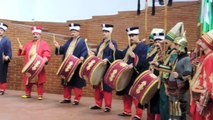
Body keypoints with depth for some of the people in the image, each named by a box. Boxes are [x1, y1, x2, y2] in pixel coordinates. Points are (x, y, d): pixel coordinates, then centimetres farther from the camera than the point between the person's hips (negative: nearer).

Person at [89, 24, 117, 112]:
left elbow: (113, 56, -18)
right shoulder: (101, 43, 17)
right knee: (97, 86, 12)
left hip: (107, 68, -8)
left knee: (106, 87, -4)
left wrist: (107, 59, -33)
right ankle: (98, 104, 23)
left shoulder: (113, 43, -7)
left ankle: (108, 106, 4)